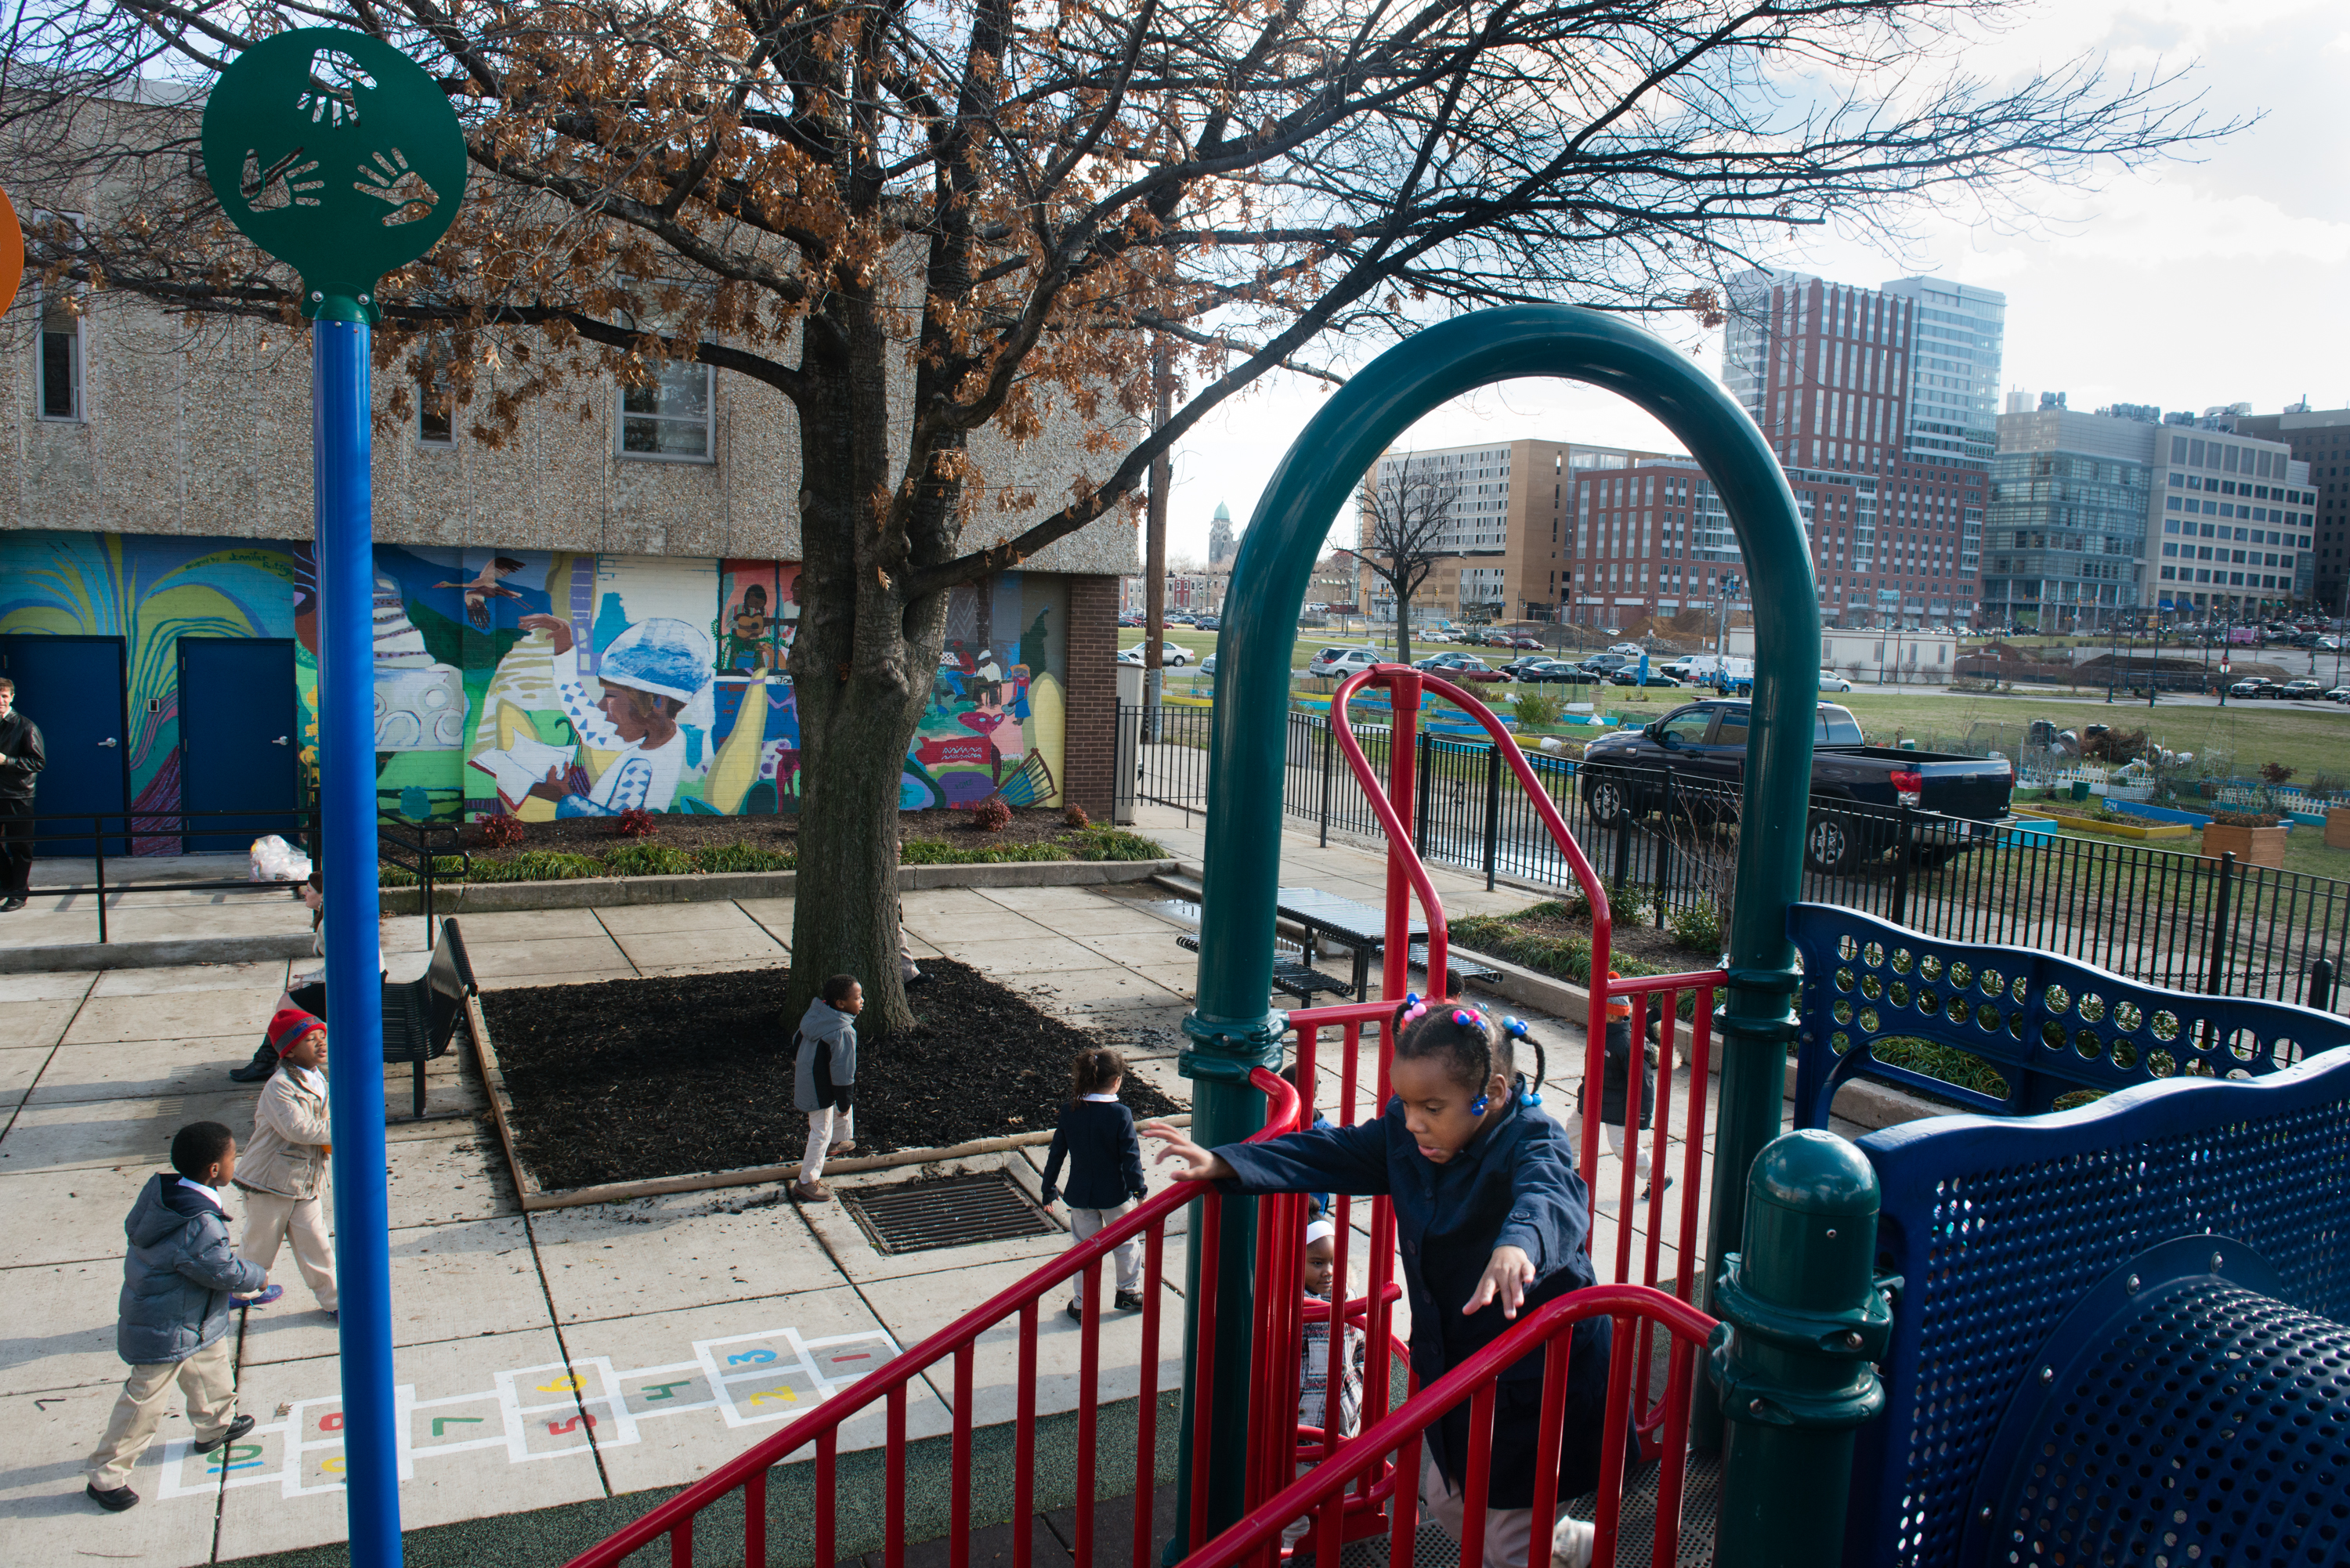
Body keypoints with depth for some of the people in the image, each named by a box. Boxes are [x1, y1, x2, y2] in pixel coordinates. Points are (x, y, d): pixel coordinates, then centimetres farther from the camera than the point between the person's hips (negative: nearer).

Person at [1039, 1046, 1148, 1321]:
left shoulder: (1069, 1112, -7)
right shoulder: (1121, 1114, -18)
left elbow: (1057, 1153, 0)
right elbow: (1131, 1156, -17)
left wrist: (1049, 1189, 10)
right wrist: (1139, 1189, -7)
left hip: (1080, 1195, 2)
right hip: (1116, 1193, -2)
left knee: (1083, 1247, 15)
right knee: (1126, 1242, 20)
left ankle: (1083, 1305, 21)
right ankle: (1129, 1293, 33)